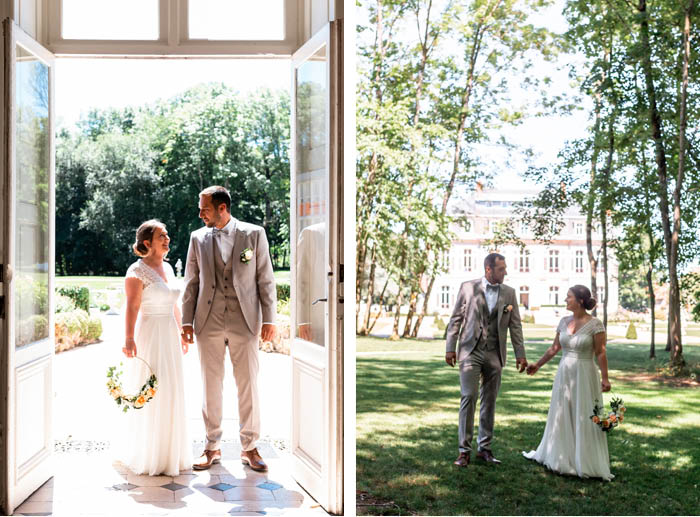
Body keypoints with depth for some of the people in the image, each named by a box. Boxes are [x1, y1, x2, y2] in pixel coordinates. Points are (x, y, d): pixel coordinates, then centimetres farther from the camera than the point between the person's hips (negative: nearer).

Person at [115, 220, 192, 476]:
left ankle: (168, 451, 24)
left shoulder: (167, 267, 12)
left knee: (170, 393, 12)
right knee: (149, 395, -3)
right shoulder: (137, 270, -11)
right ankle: (147, 455, 10)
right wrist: (129, 339, -30)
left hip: (169, 338, 8)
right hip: (149, 336, -8)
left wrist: (181, 334, 21)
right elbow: (132, 306, -20)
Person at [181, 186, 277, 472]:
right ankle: (212, 447, 18)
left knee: (248, 385, 2)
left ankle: (249, 447, 14)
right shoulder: (198, 238, 7)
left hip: (244, 320, -2)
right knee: (211, 386, 7)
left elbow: (265, 279, 2)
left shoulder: (254, 234, 1)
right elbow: (191, 283, 10)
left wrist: (269, 319, -3)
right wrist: (187, 321, 4)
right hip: (208, 322, 2)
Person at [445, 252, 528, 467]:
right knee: (469, 397, -8)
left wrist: (520, 354, 4)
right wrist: (450, 348, -3)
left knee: (490, 401, 8)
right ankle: (464, 450, -2)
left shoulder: (509, 293, 6)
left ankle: (484, 448, 18)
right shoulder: (468, 288, -1)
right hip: (470, 351, -3)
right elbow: (456, 319, 2)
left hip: (495, 354, 3)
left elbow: (515, 325, 8)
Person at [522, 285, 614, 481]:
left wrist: (605, 378, -17)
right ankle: (561, 458, 27)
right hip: (564, 374, 6)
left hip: (584, 375, -6)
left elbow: (600, 353, -11)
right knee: (561, 417, 13)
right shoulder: (564, 322, 6)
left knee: (584, 419, 1)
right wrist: (537, 365, 19)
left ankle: (586, 464, 11)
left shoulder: (595, 324, -10)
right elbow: (554, 348, 14)